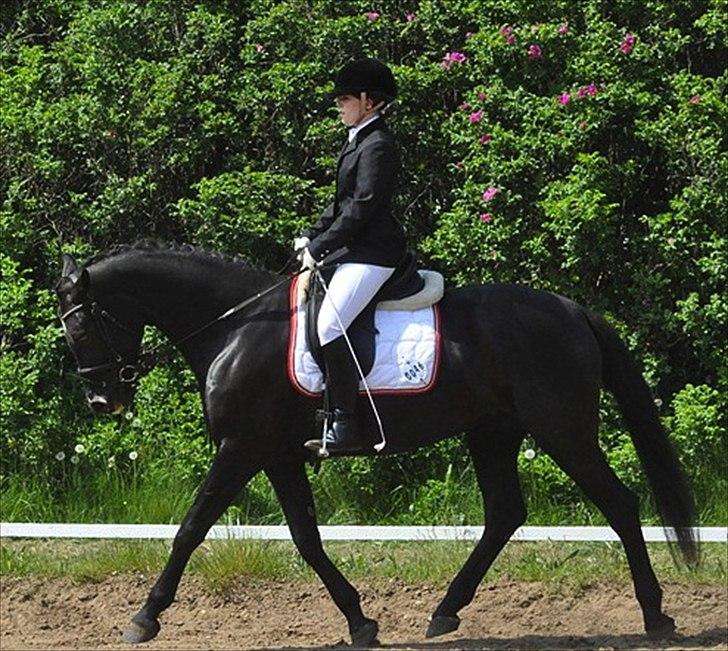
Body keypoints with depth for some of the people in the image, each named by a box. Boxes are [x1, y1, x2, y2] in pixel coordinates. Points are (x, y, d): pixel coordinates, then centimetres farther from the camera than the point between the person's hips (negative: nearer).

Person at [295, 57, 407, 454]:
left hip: (372, 253, -11)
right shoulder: (358, 141, 18)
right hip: (354, 250, 11)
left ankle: (343, 427, -24)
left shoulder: (377, 146, -14)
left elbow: (362, 208, -19)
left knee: (329, 325, -22)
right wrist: (311, 237, 11)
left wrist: (320, 247, -16)